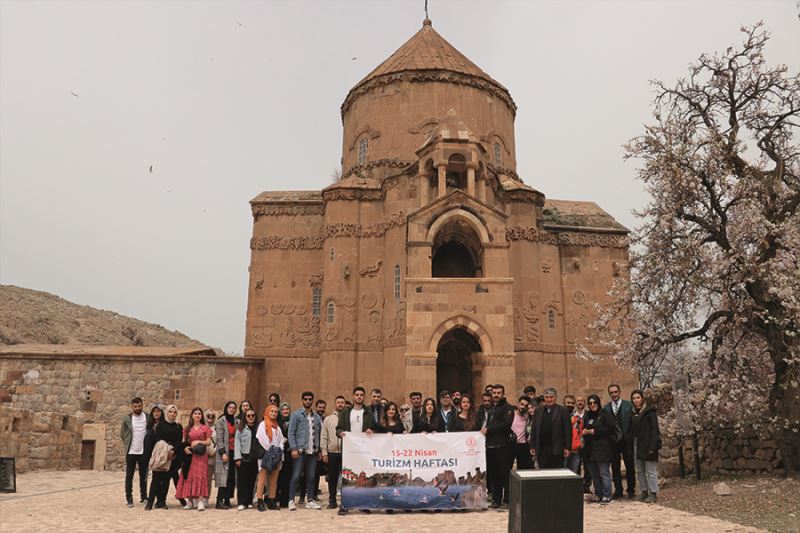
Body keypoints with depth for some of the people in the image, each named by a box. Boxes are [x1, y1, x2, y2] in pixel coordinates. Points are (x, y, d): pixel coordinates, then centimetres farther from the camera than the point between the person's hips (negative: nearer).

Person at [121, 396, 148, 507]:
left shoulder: (147, 417, -1)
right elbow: (122, 433, 6)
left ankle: (144, 496, 21)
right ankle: (129, 498, 8)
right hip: (131, 451, -1)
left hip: (144, 451, 1)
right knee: (129, 475, 2)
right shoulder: (127, 418, -2)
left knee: (143, 475, 10)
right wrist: (127, 444, 2)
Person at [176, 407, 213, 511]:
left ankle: (200, 501, -16)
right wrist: (185, 447, -9)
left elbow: (209, 442, 3)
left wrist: (199, 442, -11)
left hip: (201, 456, -2)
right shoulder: (187, 429, 13)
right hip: (189, 455, 3)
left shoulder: (205, 428, 7)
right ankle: (190, 501, 7)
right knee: (189, 477, -1)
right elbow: (183, 442, 11)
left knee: (200, 476, -11)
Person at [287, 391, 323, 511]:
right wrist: (294, 448, -13)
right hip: (300, 451, -4)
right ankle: (291, 501, 3)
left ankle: (311, 501, 15)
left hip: (313, 452, 4)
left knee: (311, 477, 8)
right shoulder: (296, 415, 0)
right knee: (296, 476, -4)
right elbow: (291, 433, -5)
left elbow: (319, 434, 15)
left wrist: (319, 450, 9)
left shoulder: (316, 416, 14)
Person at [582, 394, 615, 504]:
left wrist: (594, 431, -12)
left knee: (604, 473, -6)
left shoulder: (605, 414, -4)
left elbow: (612, 428, -12)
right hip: (590, 449, 6)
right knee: (594, 474, 8)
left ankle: (607, 495, 2)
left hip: (603, 449, -6)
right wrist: (585, 432, 1)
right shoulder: (587, 416, 16)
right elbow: (584, 430, 25)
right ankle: (598, 495, 16)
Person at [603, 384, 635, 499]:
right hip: (612, 442, 2)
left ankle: (631, 490, 18)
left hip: (626, 441, -2)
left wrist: (632, 438, -12)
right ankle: (618, 490, 18)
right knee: (615, 467, 8)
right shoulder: (605, 408, 7)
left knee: (630, 466, 6)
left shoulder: (628, 405, 0)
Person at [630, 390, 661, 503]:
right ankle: (644, 491, 20)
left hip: (647, 445, -7)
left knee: (651, 471, -2)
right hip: (636, 445, 7)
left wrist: (652, 447, -18)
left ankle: (653, 493, 5)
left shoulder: (649, 411, -7)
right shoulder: (633, 413, 12)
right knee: (640, 470, 12)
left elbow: (654, 429, -12)